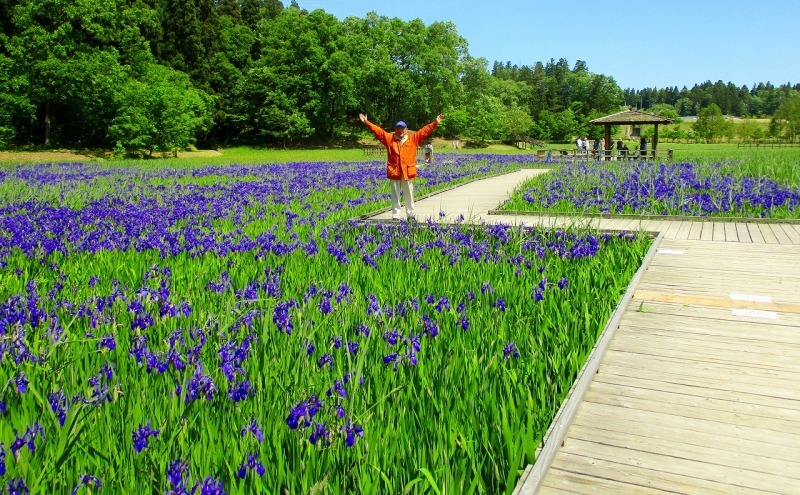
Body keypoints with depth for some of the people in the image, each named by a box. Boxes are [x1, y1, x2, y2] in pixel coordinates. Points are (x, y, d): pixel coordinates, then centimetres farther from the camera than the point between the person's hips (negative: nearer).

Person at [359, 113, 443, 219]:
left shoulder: (413, 138, 8)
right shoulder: (389, 138, 8)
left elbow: (425, 131, 8)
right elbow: (378, 130, 6)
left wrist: (435, 122, 4)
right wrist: (366, 122, 0)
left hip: (408, 172, 0)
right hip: (394, 172, 0)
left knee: (409, 195, 8)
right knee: (395, 196, 5)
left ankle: (411, 215, 18)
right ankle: (395, 216, 10)